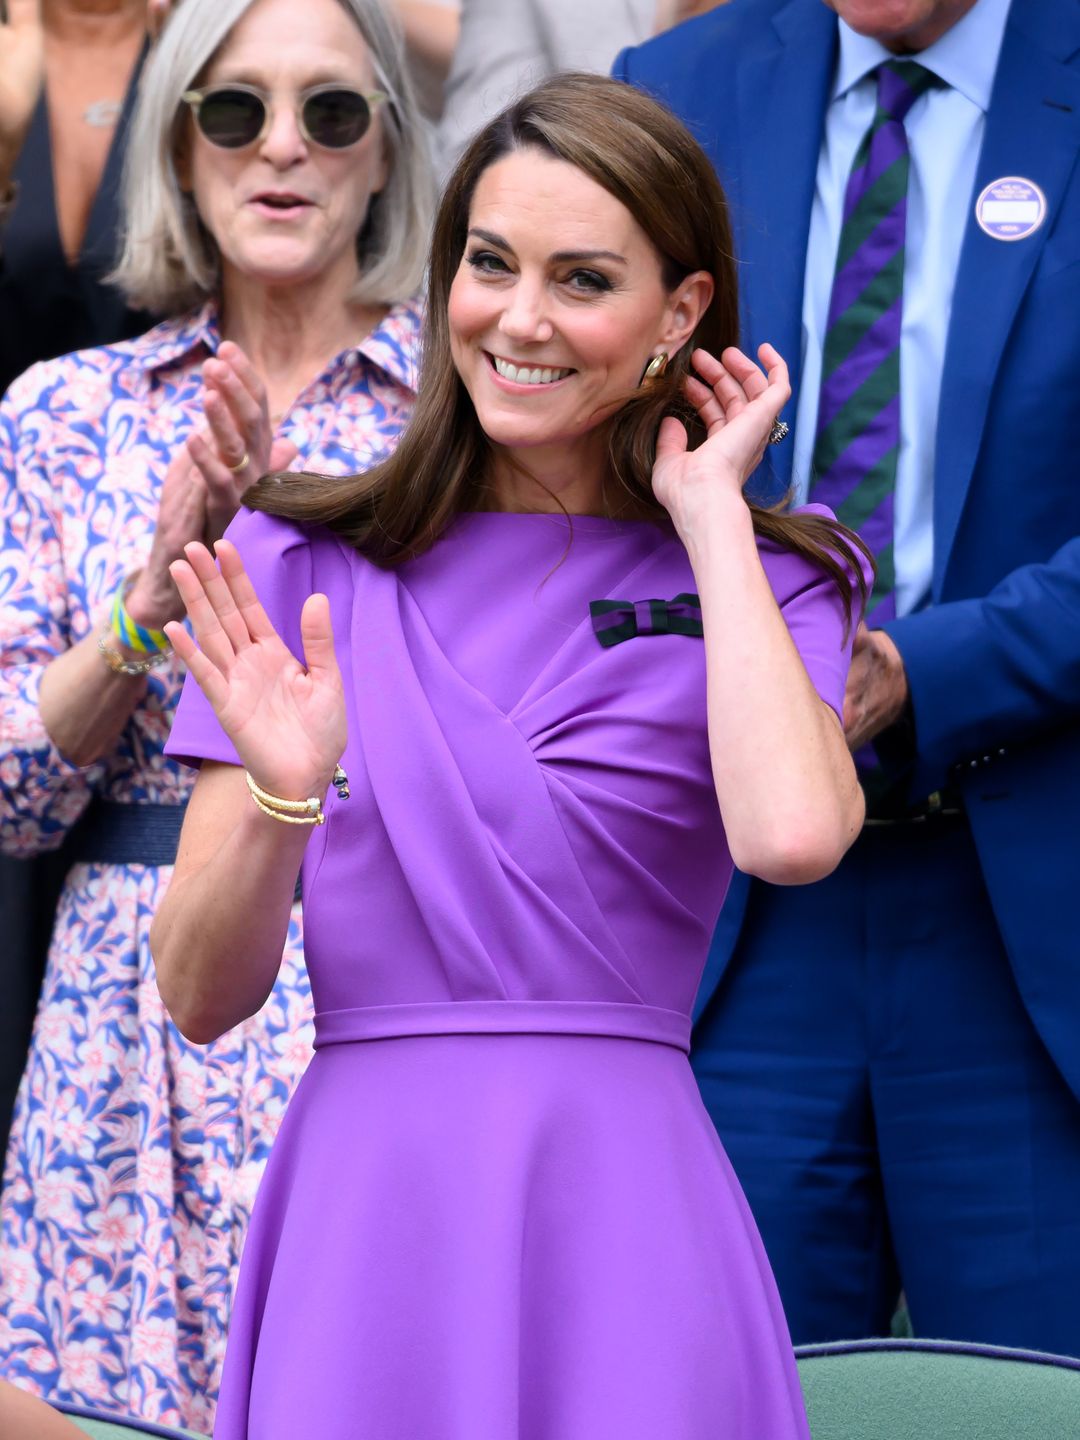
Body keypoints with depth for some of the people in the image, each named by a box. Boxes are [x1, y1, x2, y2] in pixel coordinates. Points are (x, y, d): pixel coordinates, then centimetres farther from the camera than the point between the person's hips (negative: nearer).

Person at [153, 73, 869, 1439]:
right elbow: (200, 995, 1)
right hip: (365, 1209, 0)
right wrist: (280, 796, -19)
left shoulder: (758, 583, 4)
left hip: (622, 1217, 0)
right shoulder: (300, 559, 4)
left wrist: (713, 520, -7)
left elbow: (792, 836, -20)